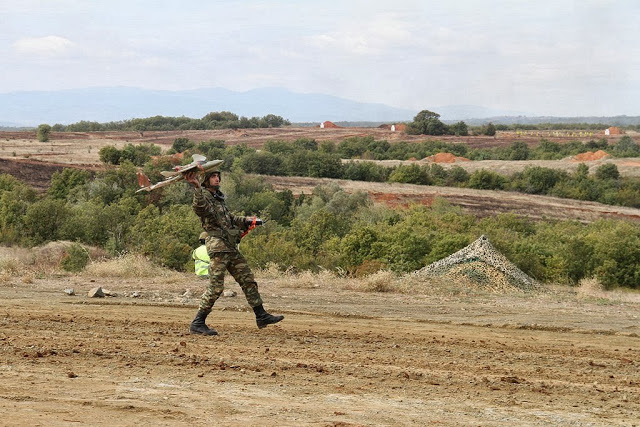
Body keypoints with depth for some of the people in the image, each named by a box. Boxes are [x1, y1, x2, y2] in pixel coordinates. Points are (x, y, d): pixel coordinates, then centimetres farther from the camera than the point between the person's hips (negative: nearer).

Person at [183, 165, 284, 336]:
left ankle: (261, 316, 18)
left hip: (231, 248, 9)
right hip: (218, 246, -9)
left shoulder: (218, 197, 19)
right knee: (215, 287, -11)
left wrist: (247, 221, 25)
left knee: (248, 280, 11)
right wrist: (197, 187, -51)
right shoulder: (204, 196, -9)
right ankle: (198, 323, -6)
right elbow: (200, 208, -35)